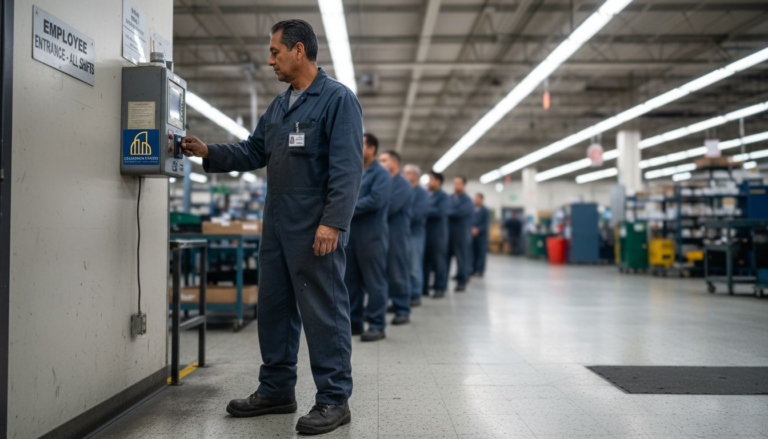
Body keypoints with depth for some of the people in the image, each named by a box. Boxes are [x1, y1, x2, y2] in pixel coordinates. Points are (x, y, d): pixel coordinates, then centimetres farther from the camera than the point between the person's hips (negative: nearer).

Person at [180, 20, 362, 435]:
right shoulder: (279, 104, 18)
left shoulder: (338, 98, -7)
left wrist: (332, 222, -22)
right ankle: (276, 390, 27)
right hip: (277, 226, 9)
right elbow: (254, 151, 20)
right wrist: (208, 152, 9)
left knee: (324, 311, -3)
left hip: (316, 229, -9)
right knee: (274, 307, 14)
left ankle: (334, 400, 9)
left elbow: (346, 167, -16)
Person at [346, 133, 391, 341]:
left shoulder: (381, 173, -4)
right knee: (351, 280, 10)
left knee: (374, 282, -4)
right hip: (352, 234, 8)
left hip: (371, 234, -8)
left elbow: (375, 200, -17)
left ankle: (377, 325, 1)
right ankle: (354, 322, 18)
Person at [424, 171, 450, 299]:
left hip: (437, 234, -5)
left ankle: (440, 288, 8)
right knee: (424, 261, 7)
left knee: (438, 261, 1)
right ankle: (423, 288, 13)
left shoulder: (444, 197, -2)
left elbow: (440, 212, -16)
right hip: (424, 232, 5)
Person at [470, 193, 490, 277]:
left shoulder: (485, 210, -4)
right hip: (472, 234, 4)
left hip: (481, 234, -4)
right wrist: (471, 229, -6)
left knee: (481, 252, -1)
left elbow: (486, 223, -8)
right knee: (473, 252, 6)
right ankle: (473, 269, 13)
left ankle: (480, 270, 4)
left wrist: (478, 229, -19)